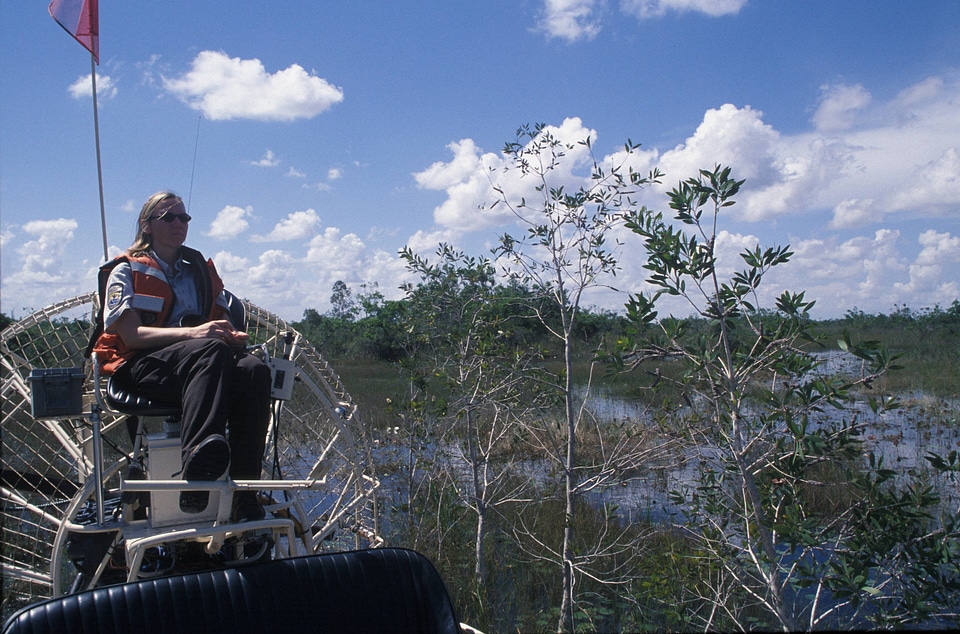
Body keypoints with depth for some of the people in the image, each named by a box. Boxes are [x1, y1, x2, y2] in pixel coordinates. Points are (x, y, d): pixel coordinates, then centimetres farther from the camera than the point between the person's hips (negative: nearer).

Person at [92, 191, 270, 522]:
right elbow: (131, 335, -4)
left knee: (254, 369, -32)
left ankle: (244, 493, -38)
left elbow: (221, 322, 22)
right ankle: (197, 463, -59)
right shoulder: (126, 271, 13)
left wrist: (233, 335, -5)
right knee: (211, 351, -38)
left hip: (201, 362, 4)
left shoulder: (201, 269, 28)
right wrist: (192, 333, -21)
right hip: (144, 365, -4)